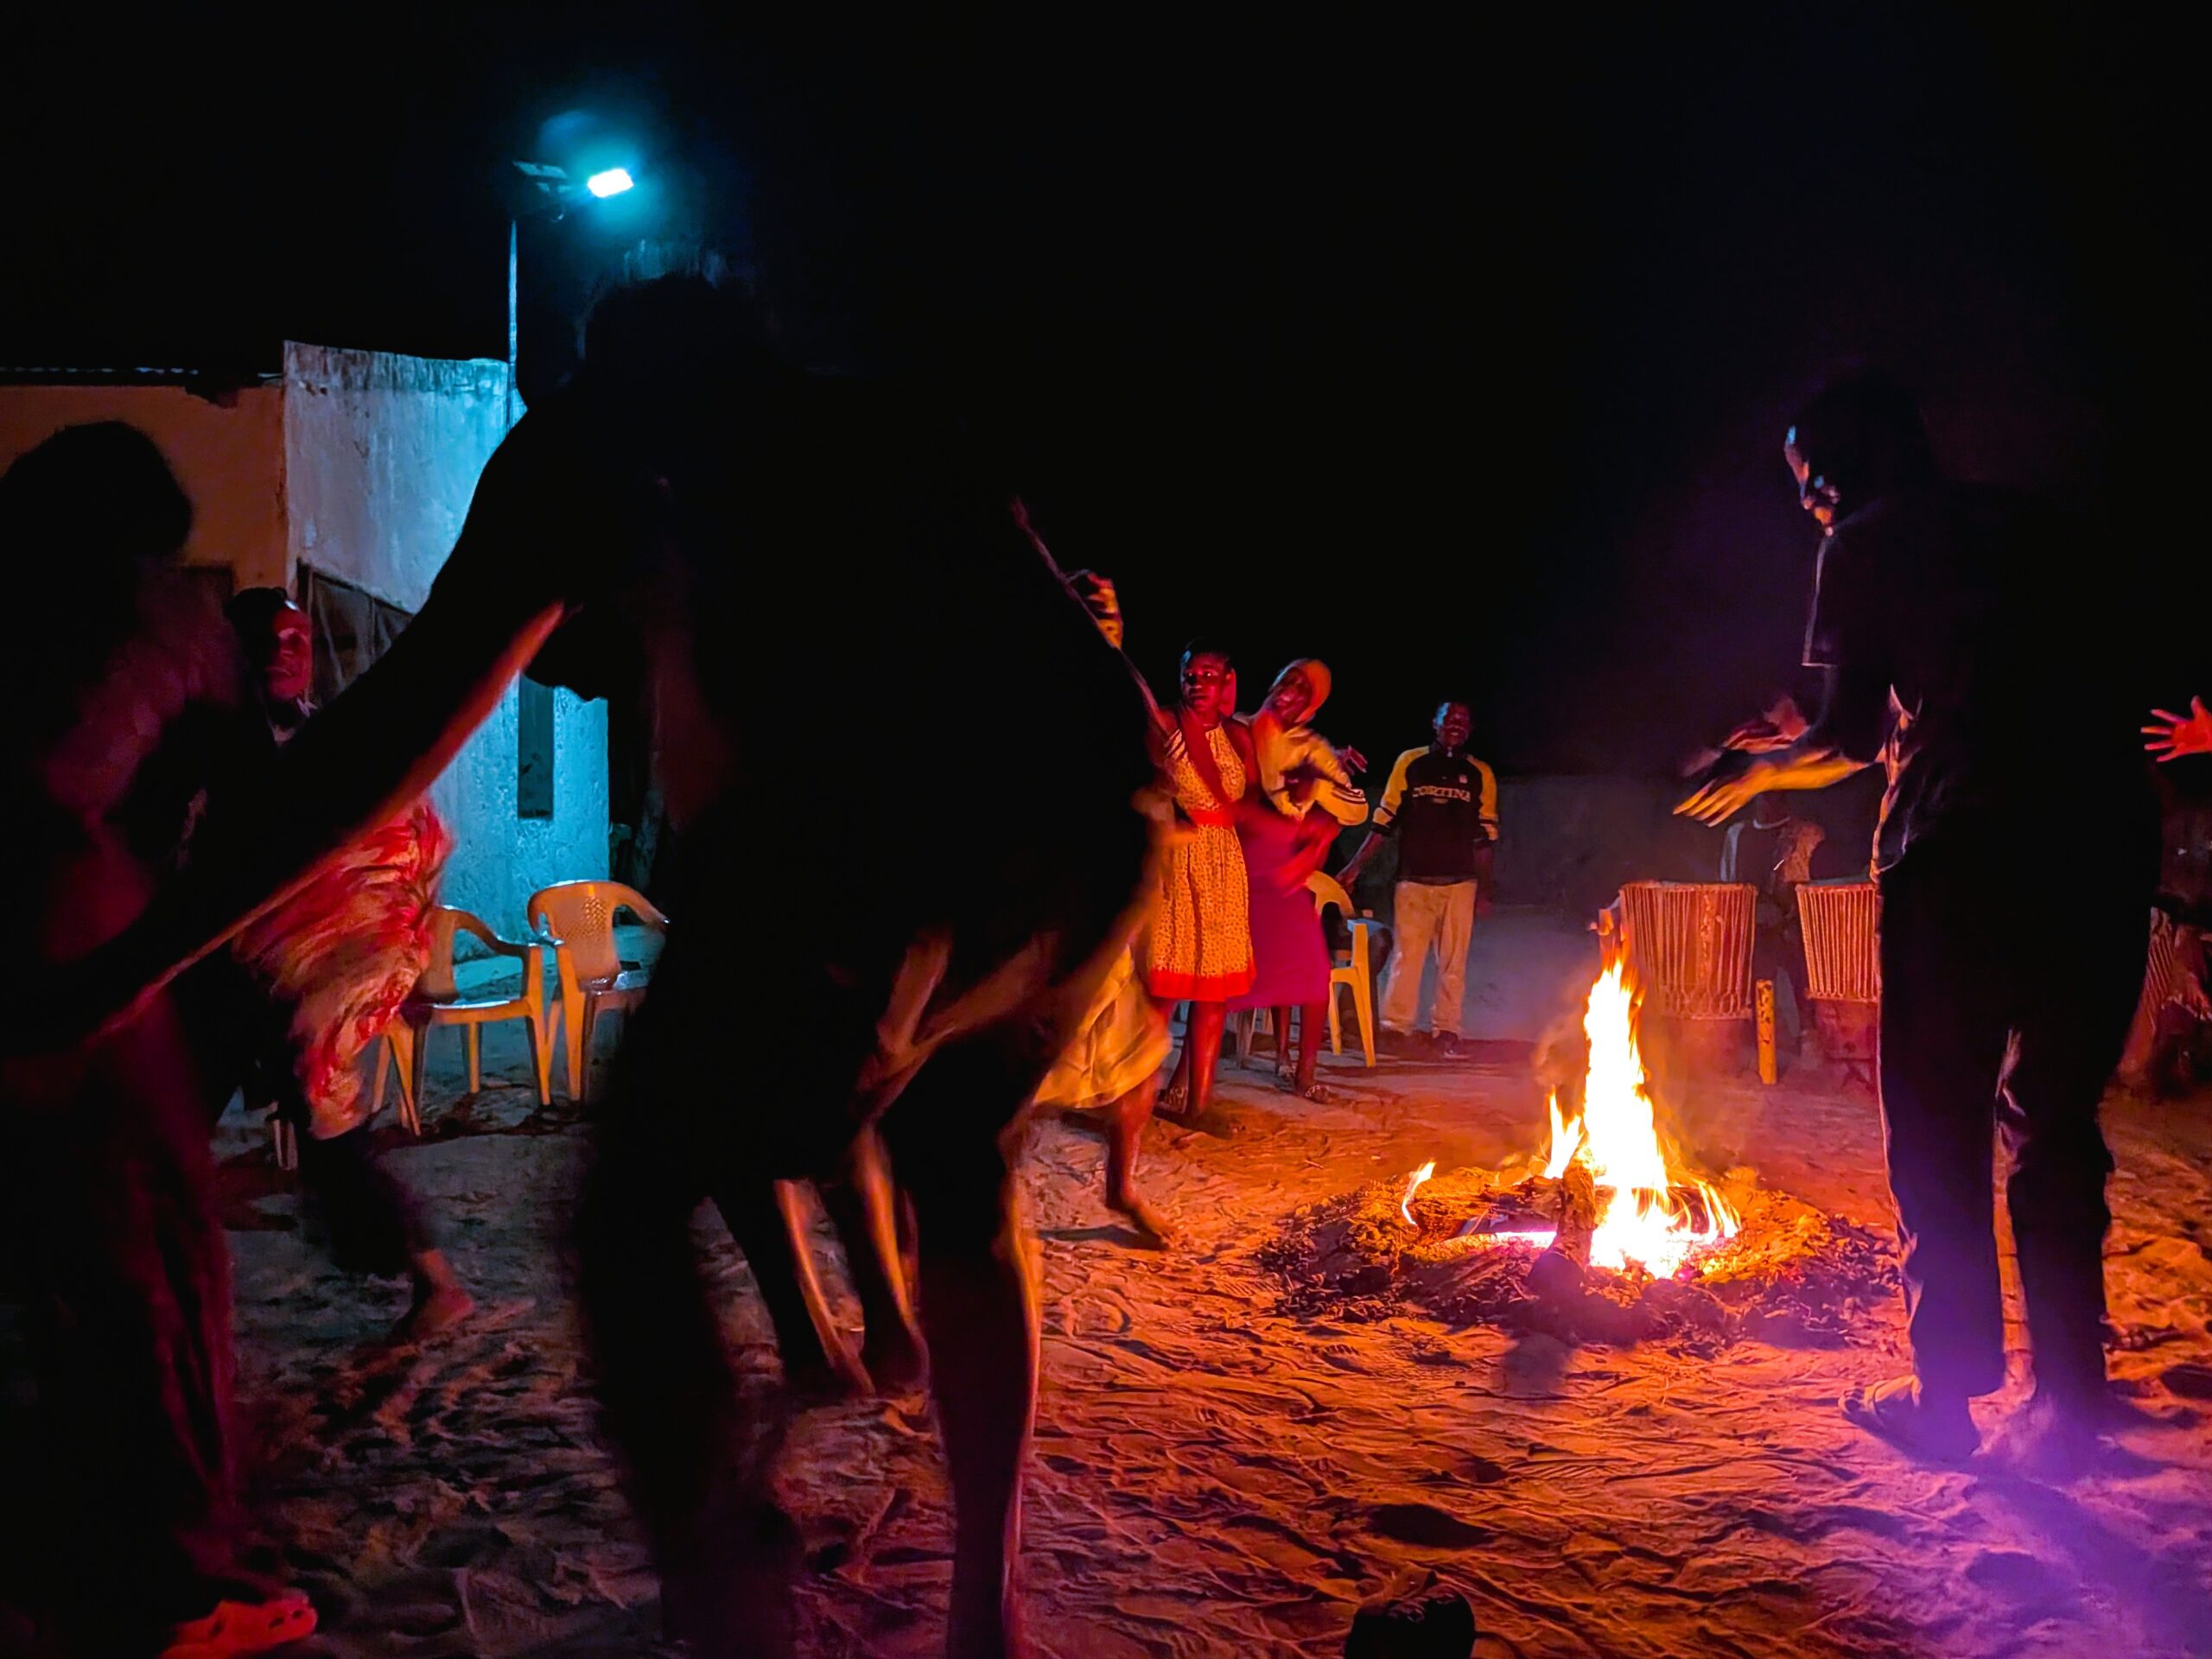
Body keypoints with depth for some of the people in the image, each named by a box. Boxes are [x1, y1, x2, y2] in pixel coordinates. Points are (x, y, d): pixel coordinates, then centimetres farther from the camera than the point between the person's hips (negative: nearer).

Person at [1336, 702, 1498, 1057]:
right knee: (1406, 955, -3)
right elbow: (1384, 822, 6)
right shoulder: (1409, 763, 6)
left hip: (1460, 884, 1)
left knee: (1453, 961, 3)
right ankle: (1397, 1027, 3)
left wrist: (1483, 888, 7)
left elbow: (1486, 838, 11)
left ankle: (1447, 1030, 9)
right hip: (1413, 881, -1)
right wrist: (1356, 866, 1)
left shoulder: (1480, 775, 9)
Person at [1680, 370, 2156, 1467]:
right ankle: (2068, 1401, 13)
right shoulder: (2042, 531, 22)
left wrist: (1764, 769, 21)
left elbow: (1857, 735, 1)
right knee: (2056, 1126, 13)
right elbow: (2094, 699, 21)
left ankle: (1950, 1392, 10)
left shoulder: (1866, 544, 7)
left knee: (1938, 1129, 6)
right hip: (2106, 838, 5)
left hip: (1962, 843, -5)